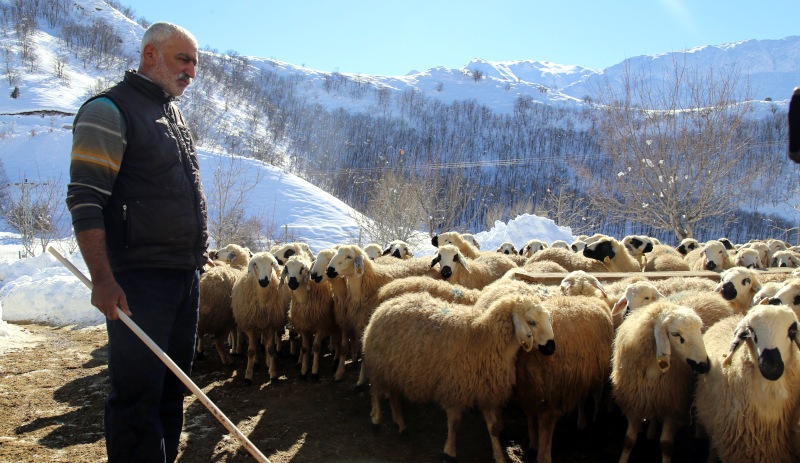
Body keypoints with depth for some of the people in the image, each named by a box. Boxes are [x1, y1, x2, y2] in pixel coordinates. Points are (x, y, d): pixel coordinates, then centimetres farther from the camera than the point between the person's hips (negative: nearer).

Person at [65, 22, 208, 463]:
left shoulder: (173, 116, 19)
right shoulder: (109, 110, -7)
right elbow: (85, 200, -14)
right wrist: (102, 279, -21)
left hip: (185, 274, 8)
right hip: (140, 278, -8)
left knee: (173, 386, 14)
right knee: (138, 391, -3)